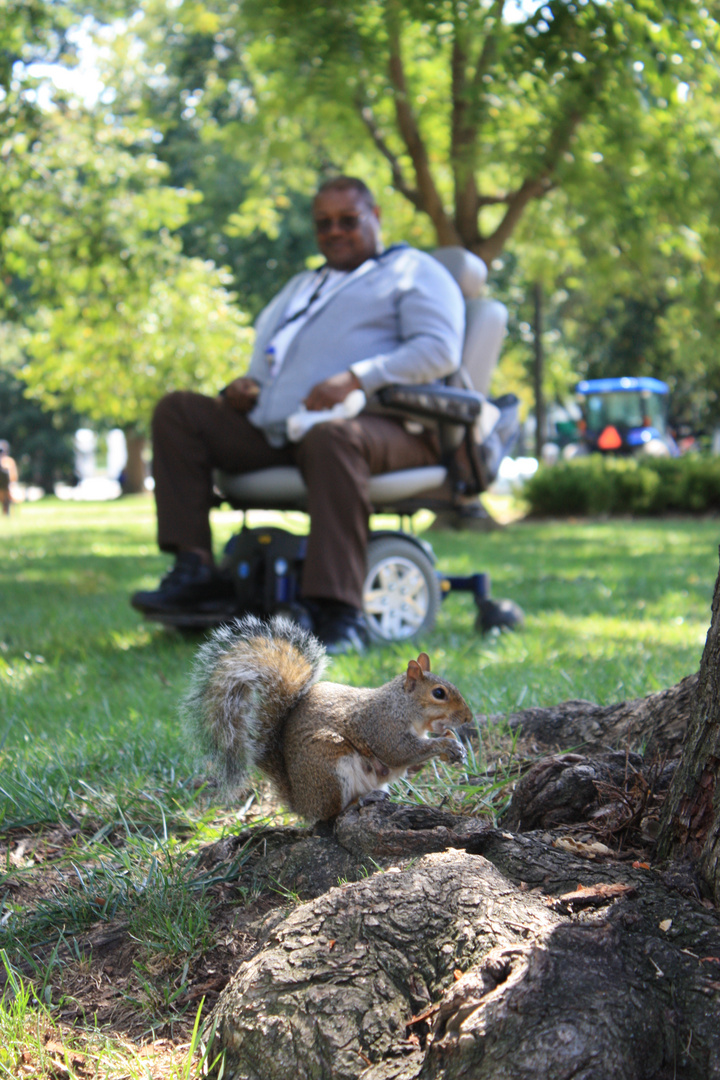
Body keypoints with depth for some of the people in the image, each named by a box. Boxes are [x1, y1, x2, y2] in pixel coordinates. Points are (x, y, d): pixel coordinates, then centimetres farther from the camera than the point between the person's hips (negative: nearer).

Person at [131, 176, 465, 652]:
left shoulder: (415, 270, 14)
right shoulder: (301, 286, 36)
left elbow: (440, 349, -4)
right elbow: (266, 359, 36)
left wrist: (357, 379, -18)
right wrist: (242, 387, 9)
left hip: (378, 424, -7)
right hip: (273, 431, 7)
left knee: (330, 436, -42)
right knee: (177, 410, -5)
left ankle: (340, 613, -46)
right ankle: (195, 572, -15)